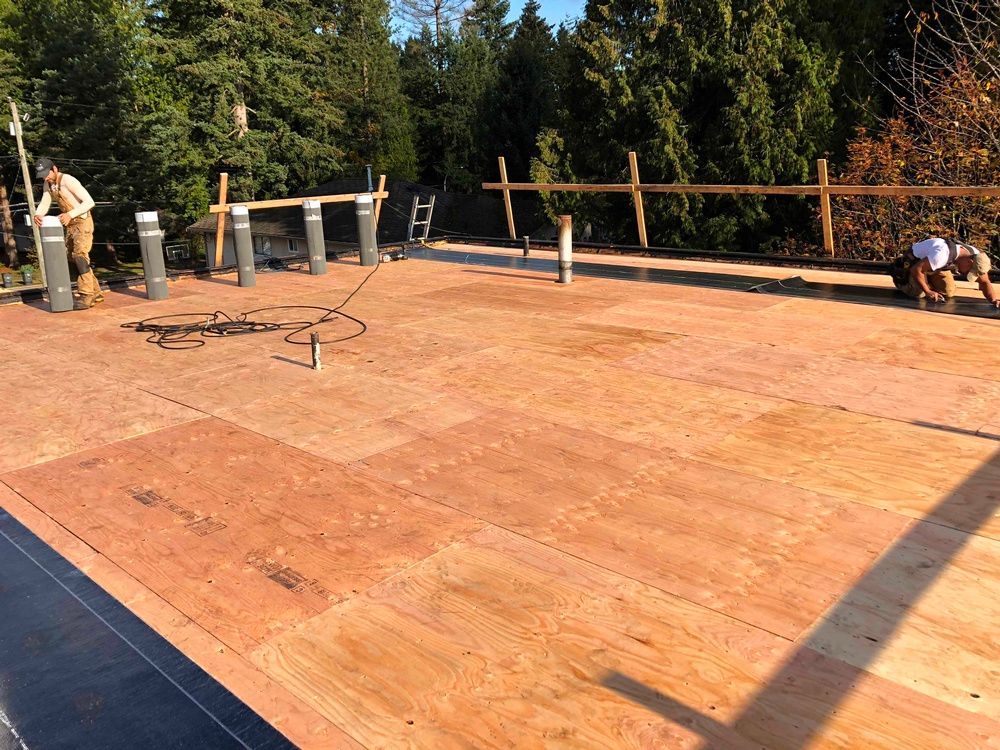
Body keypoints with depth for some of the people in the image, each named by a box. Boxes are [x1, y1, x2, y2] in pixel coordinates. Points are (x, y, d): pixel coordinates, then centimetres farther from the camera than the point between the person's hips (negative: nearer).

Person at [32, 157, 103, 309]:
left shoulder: (68, 181, -21)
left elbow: (89, 202, -25)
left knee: (79, 255, -21)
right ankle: (96, 293, 13)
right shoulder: (47, 184, 4)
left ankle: (86, 295, -20)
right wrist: (38, 214, -20)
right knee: (72, 259, 8)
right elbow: (44, 203, 3)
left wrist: (70, 214, -34)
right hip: (70, 225, 9)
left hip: (83, 222, -9)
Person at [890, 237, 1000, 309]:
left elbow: (985, 282, -11)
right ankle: (899, 275, 8)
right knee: (919, 293, -21)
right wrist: (928, 292, -29)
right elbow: (916, 270, -39)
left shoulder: (976, 257, -20)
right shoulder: (943, 255, -45)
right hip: (915, 260, -6)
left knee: (949, 292, -2)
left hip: (931, 261, 6)